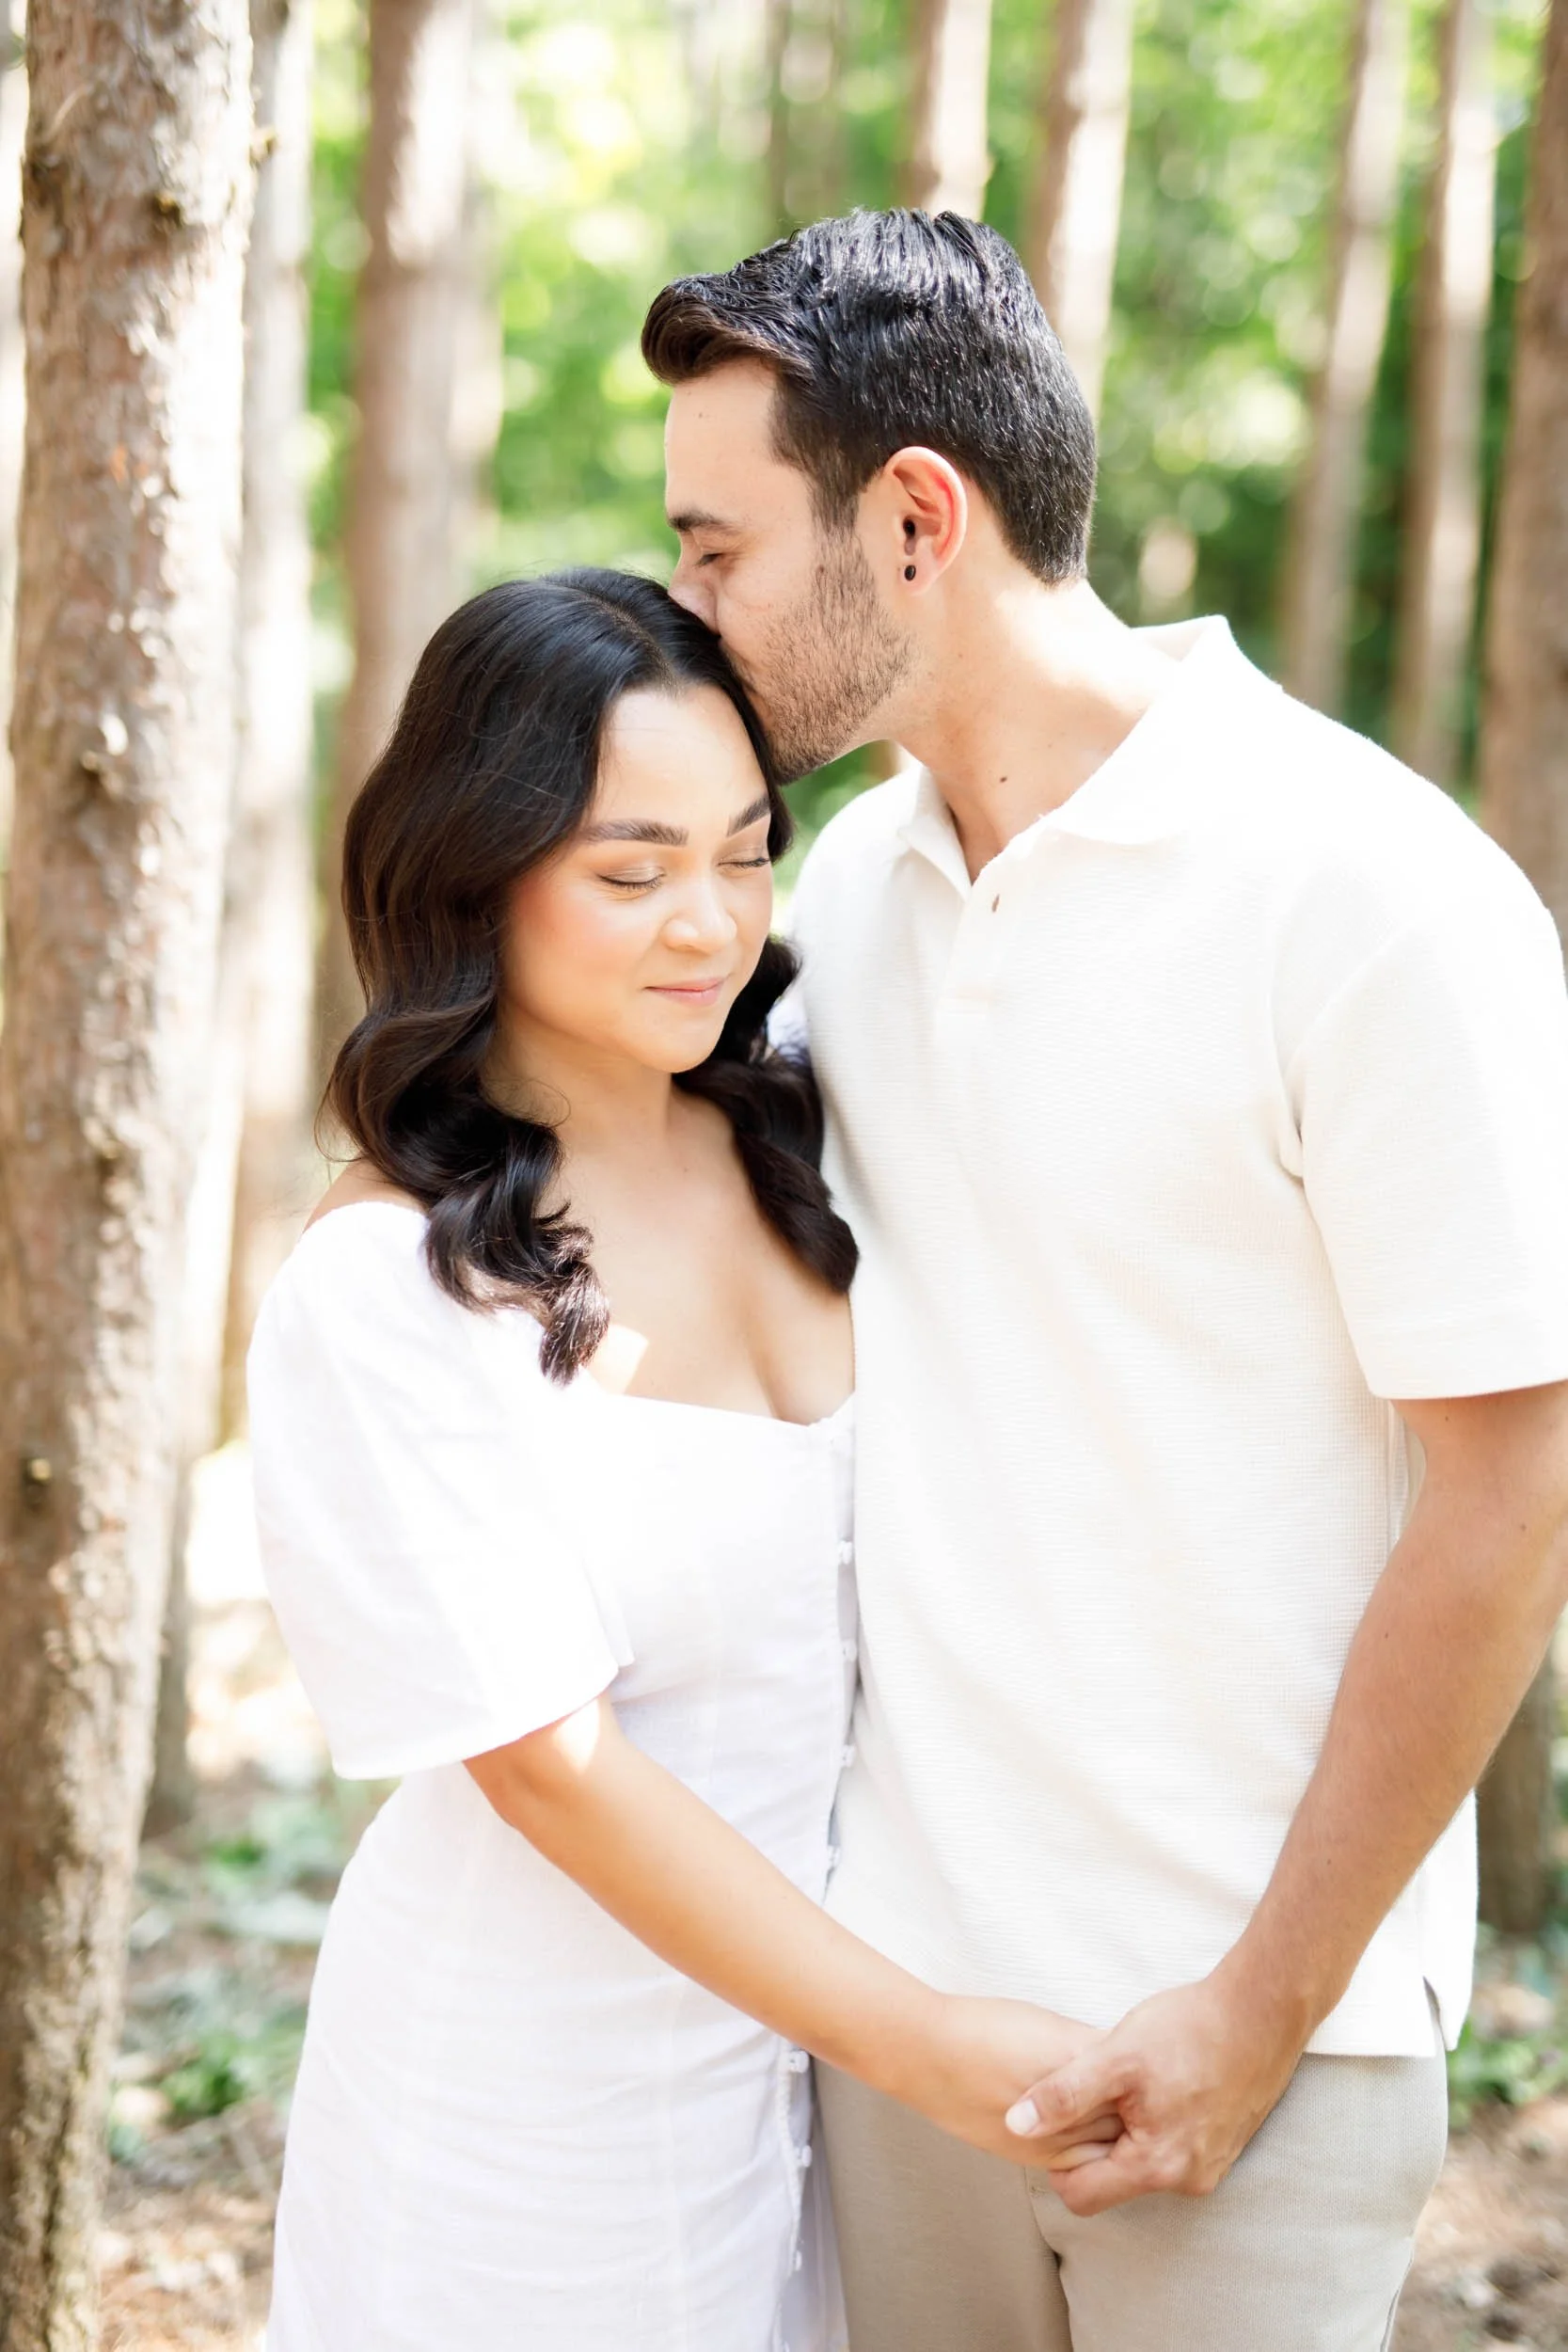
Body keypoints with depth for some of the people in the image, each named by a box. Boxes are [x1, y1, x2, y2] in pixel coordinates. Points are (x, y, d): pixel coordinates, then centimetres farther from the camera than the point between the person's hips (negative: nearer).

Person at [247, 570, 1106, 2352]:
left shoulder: (794, 1153, 0)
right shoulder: (385, 1280, -19)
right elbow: (544, 1756, -18)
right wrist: (923, 2045, -17)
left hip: (807, 2028, 6)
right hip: (543, 2079, -5)